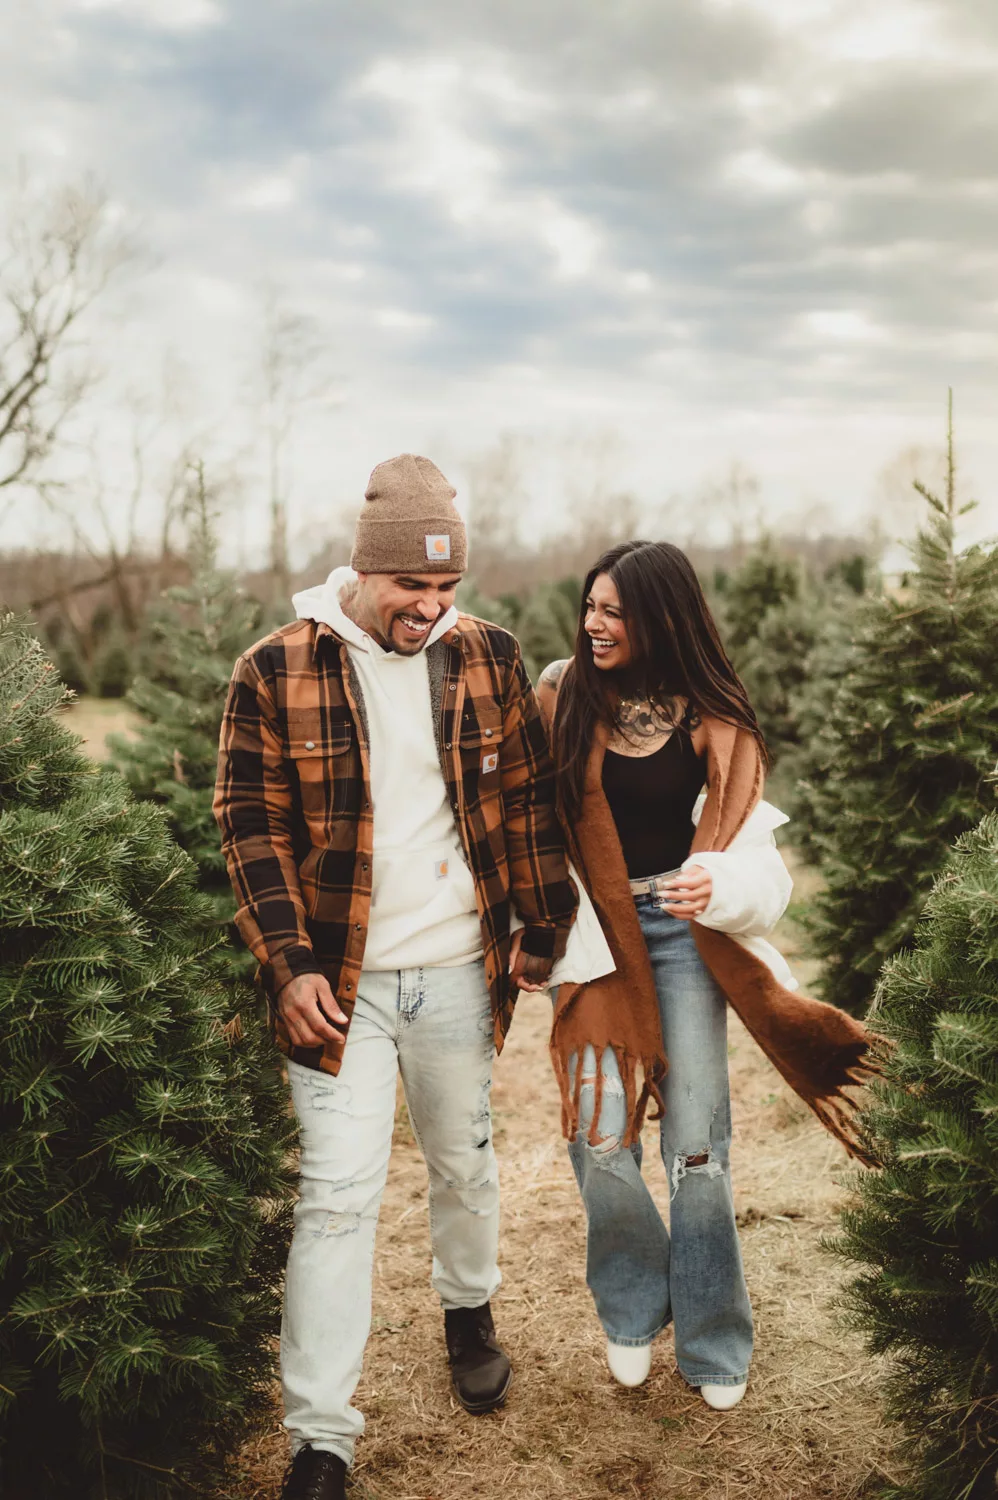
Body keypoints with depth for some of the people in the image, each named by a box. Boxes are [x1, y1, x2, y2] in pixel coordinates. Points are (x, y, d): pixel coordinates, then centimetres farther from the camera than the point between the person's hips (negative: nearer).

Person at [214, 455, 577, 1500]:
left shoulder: (487, 658, 0)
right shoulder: (276, 671, -8)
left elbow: (529, 800, 7)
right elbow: (251, 824, -6)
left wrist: (543, 927, 5)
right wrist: (288, 964, -12)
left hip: (458, 971, 3)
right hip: (338, 982, -2)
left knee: (462, 1158, 19)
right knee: (338, 1194, -2)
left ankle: (469, 1308, 48)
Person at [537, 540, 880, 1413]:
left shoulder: (712, 716, -3)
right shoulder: (563, 696, -3)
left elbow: (744, 841, -6)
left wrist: (719, 885, -27)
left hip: (681, 929, 0)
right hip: (591, 928, 0)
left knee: (697, 1144, 0)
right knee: (601, 1137, -7)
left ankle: (714, 1346, 21)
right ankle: (632, 1312, 22)